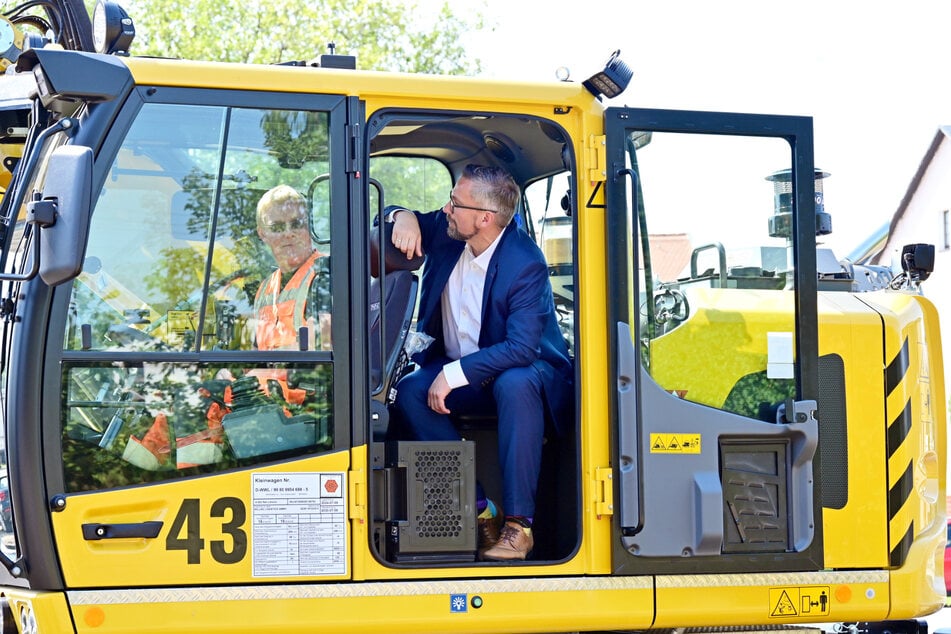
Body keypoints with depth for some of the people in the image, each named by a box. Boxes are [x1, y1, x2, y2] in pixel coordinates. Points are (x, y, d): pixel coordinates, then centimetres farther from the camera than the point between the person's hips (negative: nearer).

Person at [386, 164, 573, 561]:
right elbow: (389, 217, 12)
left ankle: (519, 522, -35)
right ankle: (476, 509, -19)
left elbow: (522, 347, -32)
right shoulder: (446, 232, -6)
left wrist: (454, 374, -34)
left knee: (514, 385, -41)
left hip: (521, 372, -6)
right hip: (453, 370, 6)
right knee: (409, 393, -23)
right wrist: (403, 217, -14)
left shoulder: (525, 263, -25)